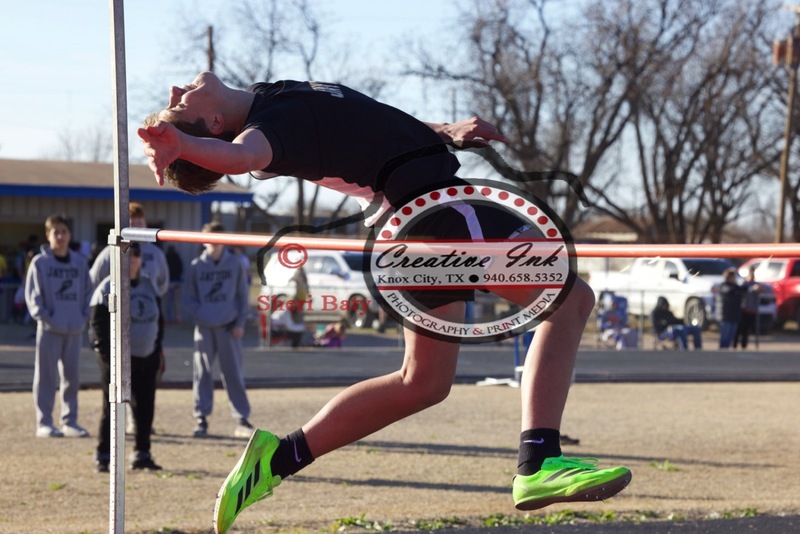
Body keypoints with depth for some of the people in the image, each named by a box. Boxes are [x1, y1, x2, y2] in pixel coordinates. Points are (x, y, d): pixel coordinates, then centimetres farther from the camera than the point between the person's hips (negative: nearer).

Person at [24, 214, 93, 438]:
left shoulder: (79, 262, 9)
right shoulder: (40, 262, -3)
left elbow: (89, 291, 15)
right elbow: (32, 295, -4)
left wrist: (84, 315, 2)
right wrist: (44, 316, -13)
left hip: (74, 329, 4)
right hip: (49, 329, -4)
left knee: (72, 376, 8)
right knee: (46, 376, -1)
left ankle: (70, 421, 16)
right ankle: (44, 423, 2)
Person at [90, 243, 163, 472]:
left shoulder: (148, 285, 11)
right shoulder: (108, 287, -7)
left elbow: (158, 320, 18)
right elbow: (98, 324, -9)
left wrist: (157, 351, 11)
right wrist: (108, 354, -16)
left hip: (146, 358, 5)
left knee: (145, 407, 7)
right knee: (112, 407, -3)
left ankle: (142, 454, 18)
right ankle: (103, 457, 3)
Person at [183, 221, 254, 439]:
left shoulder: (235, 264, 3)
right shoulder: (196, 266, 2)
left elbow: (244, 296, 7)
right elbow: (188, 298, 6)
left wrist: (240, 323, -2)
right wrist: (200, 314, -11)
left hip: (228, 328, -1)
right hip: (204, 328, 1)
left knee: (234, 373, -1)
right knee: (202, 374, 2)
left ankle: (242, 420, 3)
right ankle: (201, 419, 9)